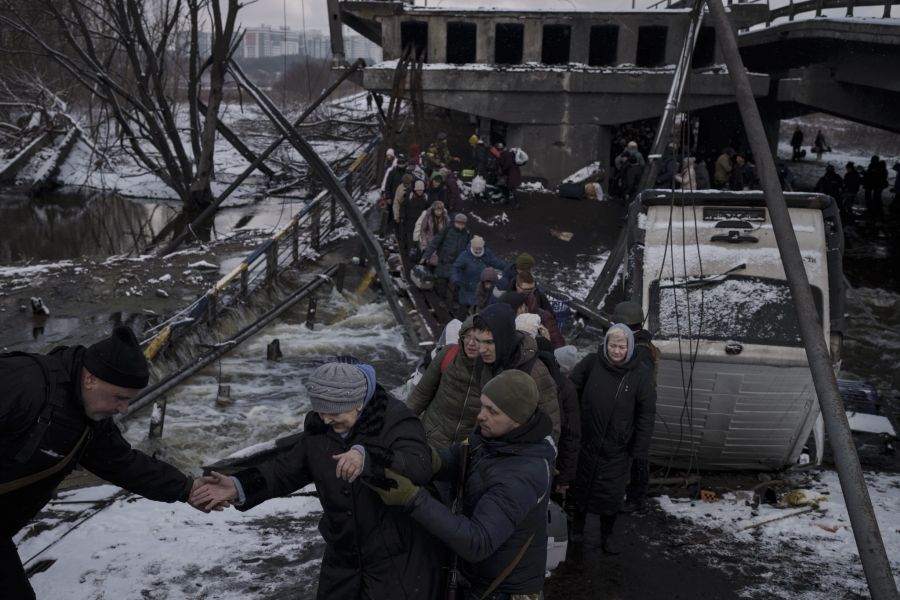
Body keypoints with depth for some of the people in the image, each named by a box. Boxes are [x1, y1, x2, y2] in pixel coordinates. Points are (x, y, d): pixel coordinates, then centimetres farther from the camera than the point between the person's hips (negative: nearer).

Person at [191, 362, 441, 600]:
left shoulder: (396, 421, -20)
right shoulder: (319, 428, 0)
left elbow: (420, 466, -35)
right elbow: (288, 468, 7)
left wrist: (367, 457, -51)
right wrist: (239, 487, -8)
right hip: (343, 556, 6)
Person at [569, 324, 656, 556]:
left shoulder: (640, 373, -9)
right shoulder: (592, 363, -8)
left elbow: (646, 414, -5)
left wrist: (639, 450, -5)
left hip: (617, 448, 0)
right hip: (587, 443, 0)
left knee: (612, 494, 9)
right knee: (587, 490, 8)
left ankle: (606, 535, 31)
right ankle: (591, 539, 22)